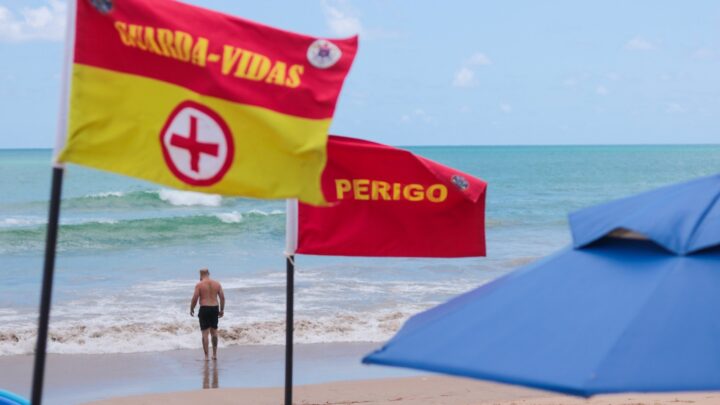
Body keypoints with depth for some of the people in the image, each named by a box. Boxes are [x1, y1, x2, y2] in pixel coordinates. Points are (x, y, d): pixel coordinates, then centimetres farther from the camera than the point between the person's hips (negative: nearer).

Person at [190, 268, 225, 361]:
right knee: (214, 332, 16)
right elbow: (222, 297, 5)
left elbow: (195, 298, -10)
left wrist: (191, 309, 4)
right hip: (215, 308, 4)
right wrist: (222, 310, 14)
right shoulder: (217, 284, 6)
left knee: (205, 333, 0)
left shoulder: (199, 285, -6)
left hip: (204, 309, -4)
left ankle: (206, 356, -1)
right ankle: (214, 354, 21)